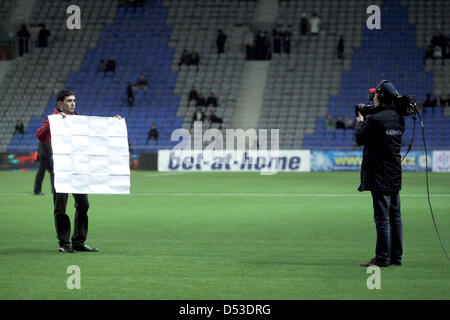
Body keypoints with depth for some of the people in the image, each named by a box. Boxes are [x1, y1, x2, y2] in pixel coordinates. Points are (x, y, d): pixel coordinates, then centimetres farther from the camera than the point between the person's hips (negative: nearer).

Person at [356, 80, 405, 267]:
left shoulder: (375, 120, -16)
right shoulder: (398, 118, 8)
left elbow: (360, 139, -6)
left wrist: (360, 122, 11)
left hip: (380, 177, -8)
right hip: (395, 176, 8)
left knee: (382, 217, -6)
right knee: (395, 217, 10)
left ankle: (382, 258, -6)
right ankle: (396, 257, 14)